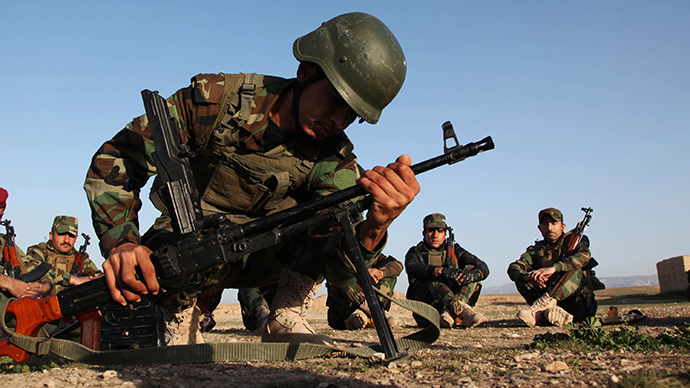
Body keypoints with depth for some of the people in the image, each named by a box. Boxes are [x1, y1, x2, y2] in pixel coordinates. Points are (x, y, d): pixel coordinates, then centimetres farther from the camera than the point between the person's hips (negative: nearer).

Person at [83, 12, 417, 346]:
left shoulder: (335, 159, -15)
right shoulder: (215, 98, -20)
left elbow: (321, 252, -30)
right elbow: (114, 159, -18)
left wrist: (374, 228, -53)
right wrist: (121, 242, -36)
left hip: (257, 258, 3)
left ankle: (284, 322, -6)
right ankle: (180, 322, -5)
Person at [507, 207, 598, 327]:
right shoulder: (536, 250, 12)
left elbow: (584, 256, -22)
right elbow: (513, 268, -6)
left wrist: (553, 268, -37)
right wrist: (528, 277, -30)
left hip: (580, 305, -3)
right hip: (554, 301, 3)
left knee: (573, 270, -27)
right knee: (521, 279, -14)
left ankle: (537, 310, -47)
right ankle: (557, 314, -40)